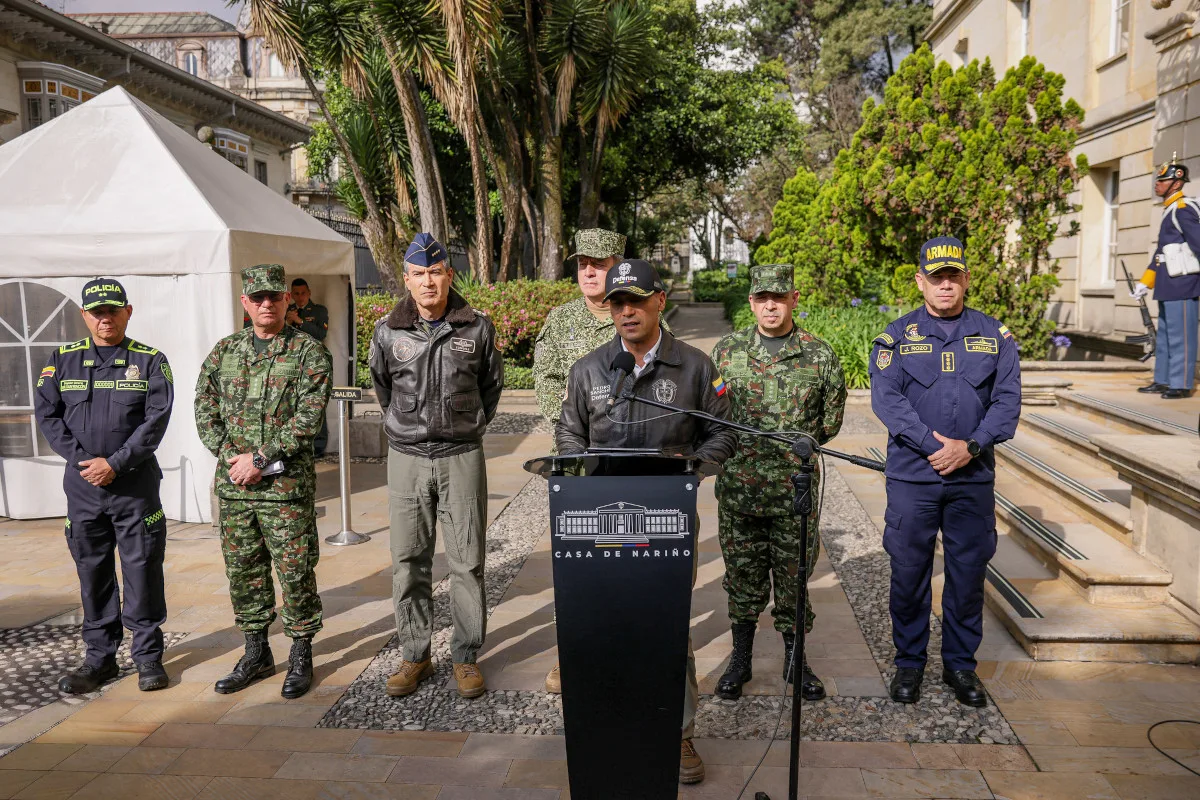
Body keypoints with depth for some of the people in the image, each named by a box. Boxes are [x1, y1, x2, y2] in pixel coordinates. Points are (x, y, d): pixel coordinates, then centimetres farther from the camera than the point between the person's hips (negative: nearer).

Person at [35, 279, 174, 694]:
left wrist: (114, 463, -13)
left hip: (135, 485, -2)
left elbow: (156, 421, -7)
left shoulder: (150, 362, 1)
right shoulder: (63, 360, 8)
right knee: (92, 571, 10)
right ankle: (99, 657, 22)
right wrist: (80, 458, -8)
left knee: (142, 569, 2)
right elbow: (47, 414, 5)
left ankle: (148, 655, 14)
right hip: (82, 486, 2)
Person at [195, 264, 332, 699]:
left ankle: (301, 655, 17)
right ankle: (256, 652, 28)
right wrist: (228, 455, -5)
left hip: (287, 486, -5)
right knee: (243, 570, 13)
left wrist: (260, 459, -15)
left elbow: (308, 418, -12)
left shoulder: (309, 351, -4)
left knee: (295, 572, 2)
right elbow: (205, 409, 10)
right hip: (232, 485, 5)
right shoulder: (224, 351, 11)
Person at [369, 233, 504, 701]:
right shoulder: (388, 332, 0)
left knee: (467, 561, 3)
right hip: (407, 457, 1)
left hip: (462, 456, -1)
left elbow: (492, 383, 15)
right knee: (408, 562, 6)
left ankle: (465, 658, 16)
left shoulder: (477, 328, -1)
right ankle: (414, 657, 19)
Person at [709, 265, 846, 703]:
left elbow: (832, 418, 8)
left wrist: (796, 445, 5)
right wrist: (740, 447, 6)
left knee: (794, 575, 10)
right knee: (742, 574, 11)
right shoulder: (727, 350, 2)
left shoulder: (819, 354, 0)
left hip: (797, 488, -1)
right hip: (738, 486, 1)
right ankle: (740, 659, 26)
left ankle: (795, 660, 27)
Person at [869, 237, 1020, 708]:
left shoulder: (995, 335, 7)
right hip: (911, 476, -1)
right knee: (908, 571, 6)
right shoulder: (897, 336, 2)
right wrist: (934, 445, -18)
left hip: (974, 478, 2)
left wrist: (970, 447, -14)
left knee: (968, 572, 9)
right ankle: (909, 662, 23)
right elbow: (886, 398, -10)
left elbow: (1008, 400, 0)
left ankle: (961, 664, 26)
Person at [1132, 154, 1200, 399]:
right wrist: (1144, 283, 22)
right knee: (1164, 336, 13)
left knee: (1180, 337, -5)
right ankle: (1162, 381, 20)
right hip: (1169, 287, 10)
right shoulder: (1169, 211, 18)